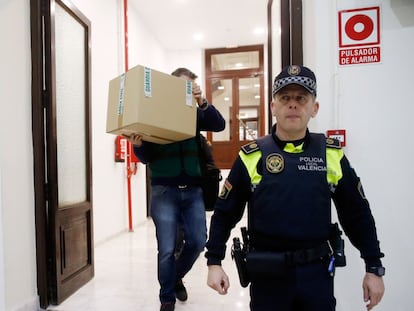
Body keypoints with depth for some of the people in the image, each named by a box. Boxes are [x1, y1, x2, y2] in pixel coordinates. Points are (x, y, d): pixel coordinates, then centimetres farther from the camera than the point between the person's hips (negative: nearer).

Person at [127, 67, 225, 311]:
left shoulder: (193, 113, 7)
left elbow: (219, 125, -7)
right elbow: (147, 158, 0)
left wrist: (203, 102, -21)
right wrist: (138, 145, -22)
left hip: (193, 190, 3)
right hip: (164, 191, -3)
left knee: (198, 242, 7)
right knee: (167, 249, 1)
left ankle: (176, 277, 37)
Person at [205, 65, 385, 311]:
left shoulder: (332, 154, -2)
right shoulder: (252, 156, -7)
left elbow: (357, 214, 4)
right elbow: (225, 213, -1)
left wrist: (374, 268, 6)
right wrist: (214, 262, -3)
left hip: (318, 271, 2)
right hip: (268, 274, -1)